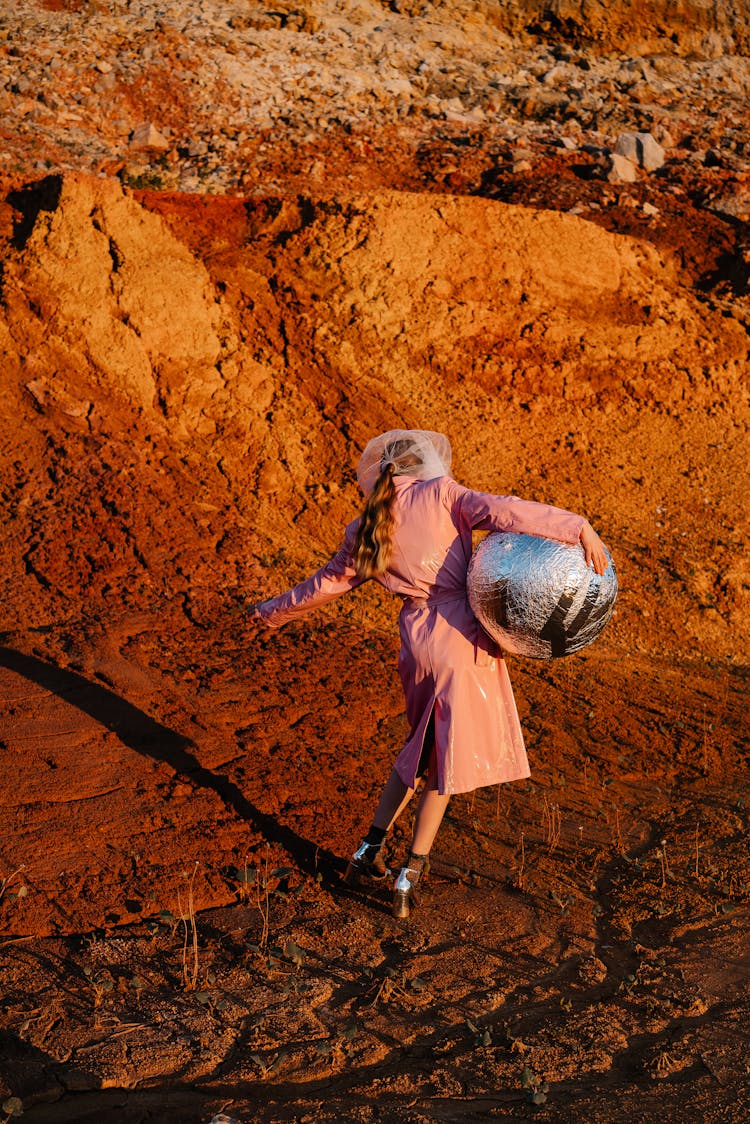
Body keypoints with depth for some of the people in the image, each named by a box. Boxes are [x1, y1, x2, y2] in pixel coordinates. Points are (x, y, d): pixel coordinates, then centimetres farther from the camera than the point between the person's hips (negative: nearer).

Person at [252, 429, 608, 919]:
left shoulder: (364, 532, 10)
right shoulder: (440, 492, -4)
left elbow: (326, 583, 20)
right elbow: (501, 512, -18)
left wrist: (273, 612, 37)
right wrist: (578, 527, -22)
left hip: (416, 641, 5)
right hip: (463, 638, -5)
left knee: (423, 745, 25)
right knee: (447, 762, 8)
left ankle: (370, 851, 30)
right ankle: (411, 876, 14)